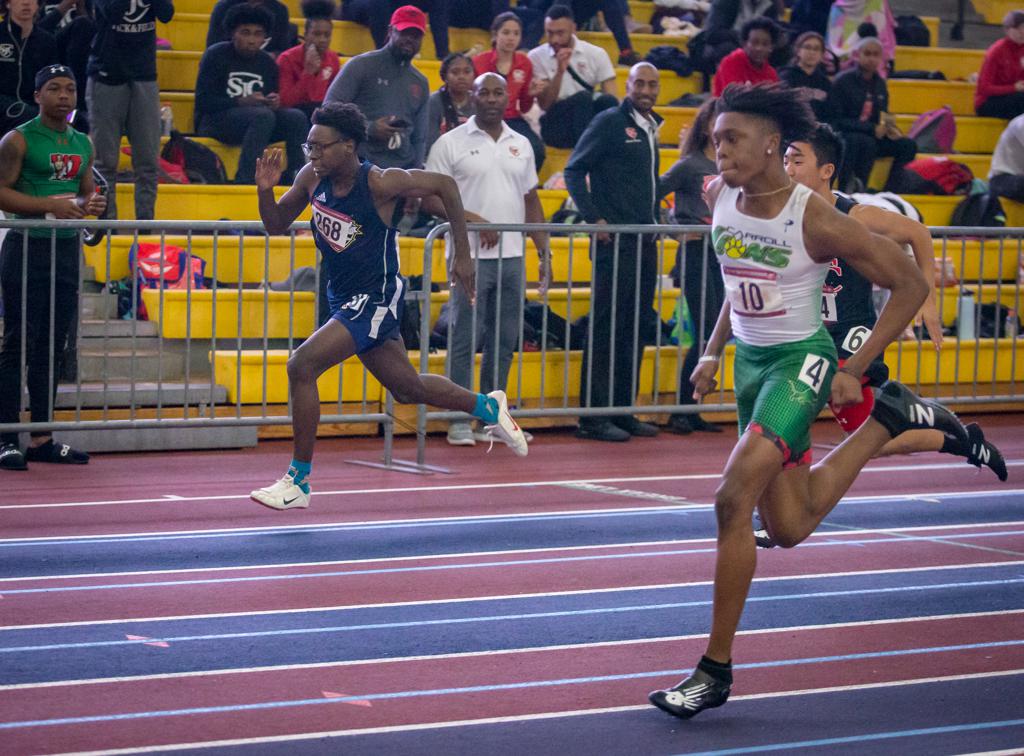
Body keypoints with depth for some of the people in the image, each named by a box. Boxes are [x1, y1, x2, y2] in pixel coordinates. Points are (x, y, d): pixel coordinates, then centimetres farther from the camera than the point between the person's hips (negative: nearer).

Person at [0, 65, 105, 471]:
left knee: (53, 346, 8)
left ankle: (41, 438, 13)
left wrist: (91, 204, 1)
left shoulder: (82, 144, 14)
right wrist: (50, 205, -20)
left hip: (67, 249, 7)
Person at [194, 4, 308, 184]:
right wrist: (242, 102, -22)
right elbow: (203, 101, -11)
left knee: (296, 117, -19)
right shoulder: (215, 55, -3)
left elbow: (271, 106, 15)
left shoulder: (267, 63, 13)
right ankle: (244, 181, -40)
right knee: (263, 115, -33)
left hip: (258, 121, 5)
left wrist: (275, 103, -11)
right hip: (213, 121, -5)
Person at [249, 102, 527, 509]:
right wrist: (265, 189, -14)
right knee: (408, 388, 21)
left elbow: (445, 185, -11)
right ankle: (489, 407, 45)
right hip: (344, 299, 8)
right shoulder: (312, 178, -5)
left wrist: (462, 255, -9)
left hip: (375, 300, -8)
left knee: (301, 366, -20)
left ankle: (299, 480, -11)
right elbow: (276, 224, 7)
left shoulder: (381, 184, -22)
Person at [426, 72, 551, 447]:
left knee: (504, 340, 7)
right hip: (471, 257, -5)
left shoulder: (521, 145, 14)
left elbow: (531, 201, 17)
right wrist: (473, 220, -18)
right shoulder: (451, 143, -1)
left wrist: (545, 253, 11)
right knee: (465, 339, -4)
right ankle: (459, 420, 2)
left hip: (512, 257, 5)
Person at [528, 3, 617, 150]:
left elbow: (612, 98, -2)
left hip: (592, 120, 2)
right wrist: (560, 71, -18)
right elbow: (545, 105, -5)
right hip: (554, 125, -2)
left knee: (606, 100, -29)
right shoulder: (536, 56, 0)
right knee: (582, 97, -31)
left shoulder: (596, 54, 3)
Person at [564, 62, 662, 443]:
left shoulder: (650, 130, 17)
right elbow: (574, 171, -8)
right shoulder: (609, 123, -5)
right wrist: (594, 218, -15)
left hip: (645, 241, 8)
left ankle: (623, 410, 16)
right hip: (615, 241, -8)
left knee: (637, 327, 9)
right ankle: (594, 416, -6)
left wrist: (655, 221, 15)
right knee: (607, 327, -8)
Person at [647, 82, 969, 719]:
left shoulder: (817, 221, -21)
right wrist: (715, 351, 13)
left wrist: (854, 370, -13)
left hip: (801, 361, -7)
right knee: (789, 527, 13)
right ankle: (890, 418, 35)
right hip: (751, 361, 8)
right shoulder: (720, 197, -2)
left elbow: (911, 285, -13)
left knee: (734, 501, -22)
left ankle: (716, 669, -12)